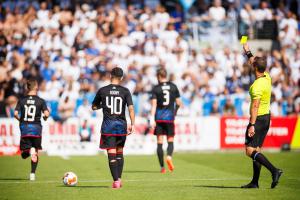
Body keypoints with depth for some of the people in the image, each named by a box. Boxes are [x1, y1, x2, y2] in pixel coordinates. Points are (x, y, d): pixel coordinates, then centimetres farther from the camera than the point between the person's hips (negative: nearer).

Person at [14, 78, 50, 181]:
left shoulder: (21, 100, 2)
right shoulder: (40, 101, -2)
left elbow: (16, 113, -7)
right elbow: (46, 113, -12)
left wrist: (20, 120, 12)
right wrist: (45, 118, 11)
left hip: (24, 128, 1)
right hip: (36, 128, -1)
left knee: (24, 155, 5)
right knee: (35, 152, 13)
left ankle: (29, 150, -30)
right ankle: (32, 174, 7)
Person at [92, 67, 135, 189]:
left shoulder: (102, 91, 0)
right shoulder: (125, 91, -1)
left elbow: (94, 107, 11)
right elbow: (131, 108, -9)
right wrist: (132, 124, -9)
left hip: (108, 125, -2)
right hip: (121, 124, 2)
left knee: (111, 154, -3)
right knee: (119, 152, 17)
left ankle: (116, 181, -10)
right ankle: (119, 178, 16)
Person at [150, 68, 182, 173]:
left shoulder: (156, 88, -2)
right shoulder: (173, 87, 5)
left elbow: (154, 104, -10)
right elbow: (178, 103, 8)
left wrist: (152, 118, -14)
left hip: (159, 117, -1)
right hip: (170, 117, 1)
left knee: (159, 142, 4)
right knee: (170, 141, 10)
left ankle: (162, 167, 4)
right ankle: (169, 156, -20)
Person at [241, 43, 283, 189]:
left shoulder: (257, 85, -21)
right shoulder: (266, 77, 4)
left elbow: (255, 106, -26)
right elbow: (253, 62, 25)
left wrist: (252, 125, -28)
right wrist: (248, 52, 31)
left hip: (258, 118, -9)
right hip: (267, 117, 9)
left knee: (250, 151, -11)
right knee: (257, 150, 11)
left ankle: (274, 170, -23)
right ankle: (255, 182, 12)